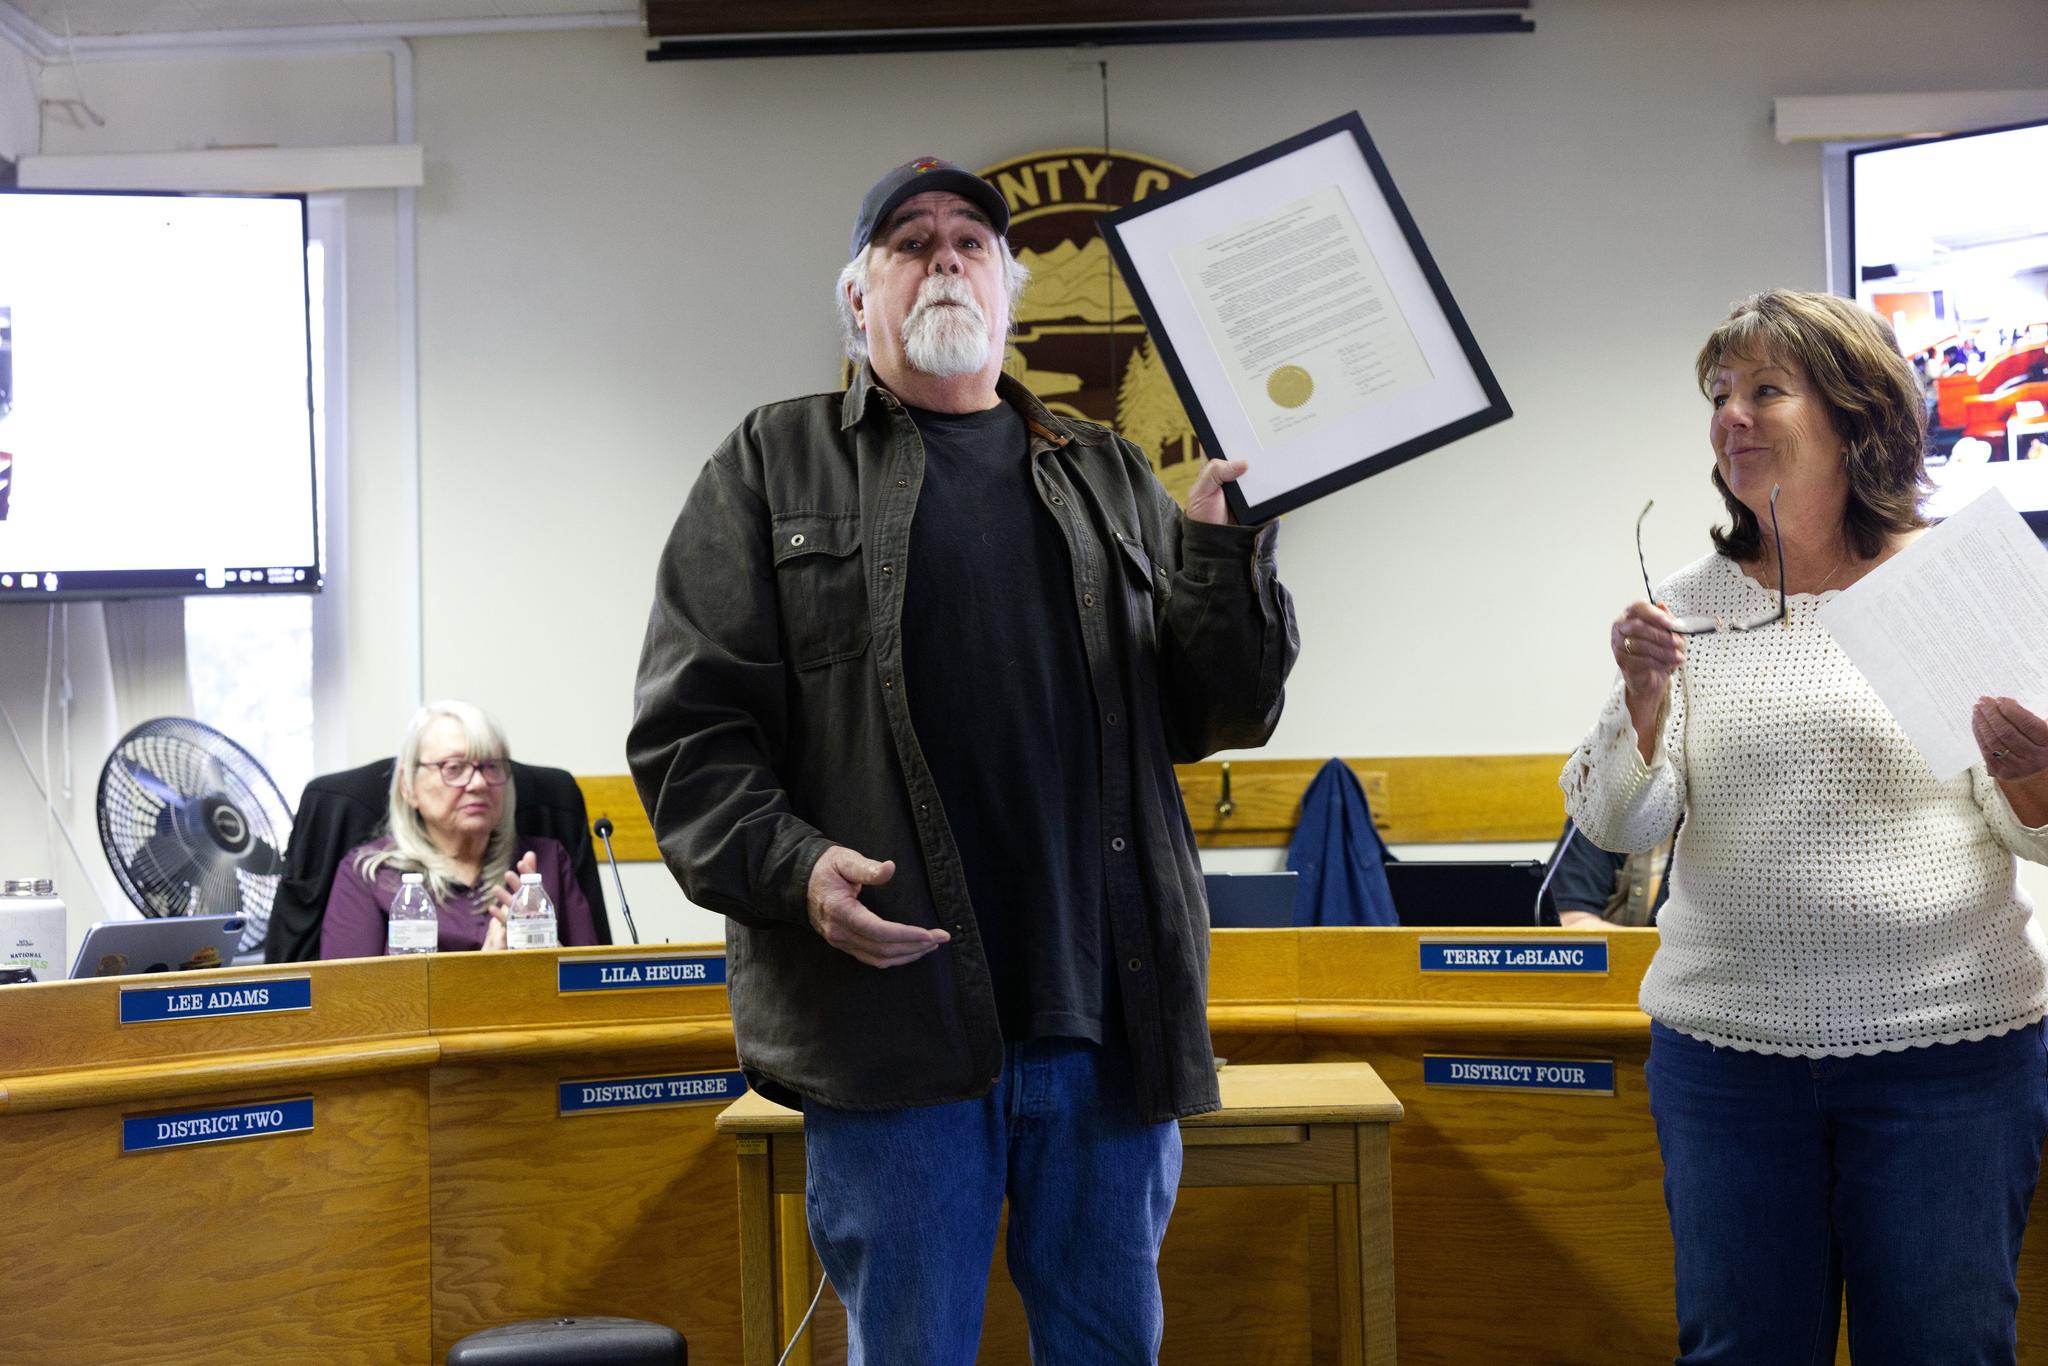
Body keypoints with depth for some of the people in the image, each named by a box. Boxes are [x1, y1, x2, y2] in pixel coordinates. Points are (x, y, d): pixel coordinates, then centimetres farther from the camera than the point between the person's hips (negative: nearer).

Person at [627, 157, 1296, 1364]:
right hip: (889, 1011, -3)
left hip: (1110, 1012, 3)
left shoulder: (1109, 479, 16)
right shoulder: (775, 467, 7)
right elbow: (689, 724, 1)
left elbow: (1223, 718, 11)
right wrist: (790, 868, -17)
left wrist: (1221, 555, -7)